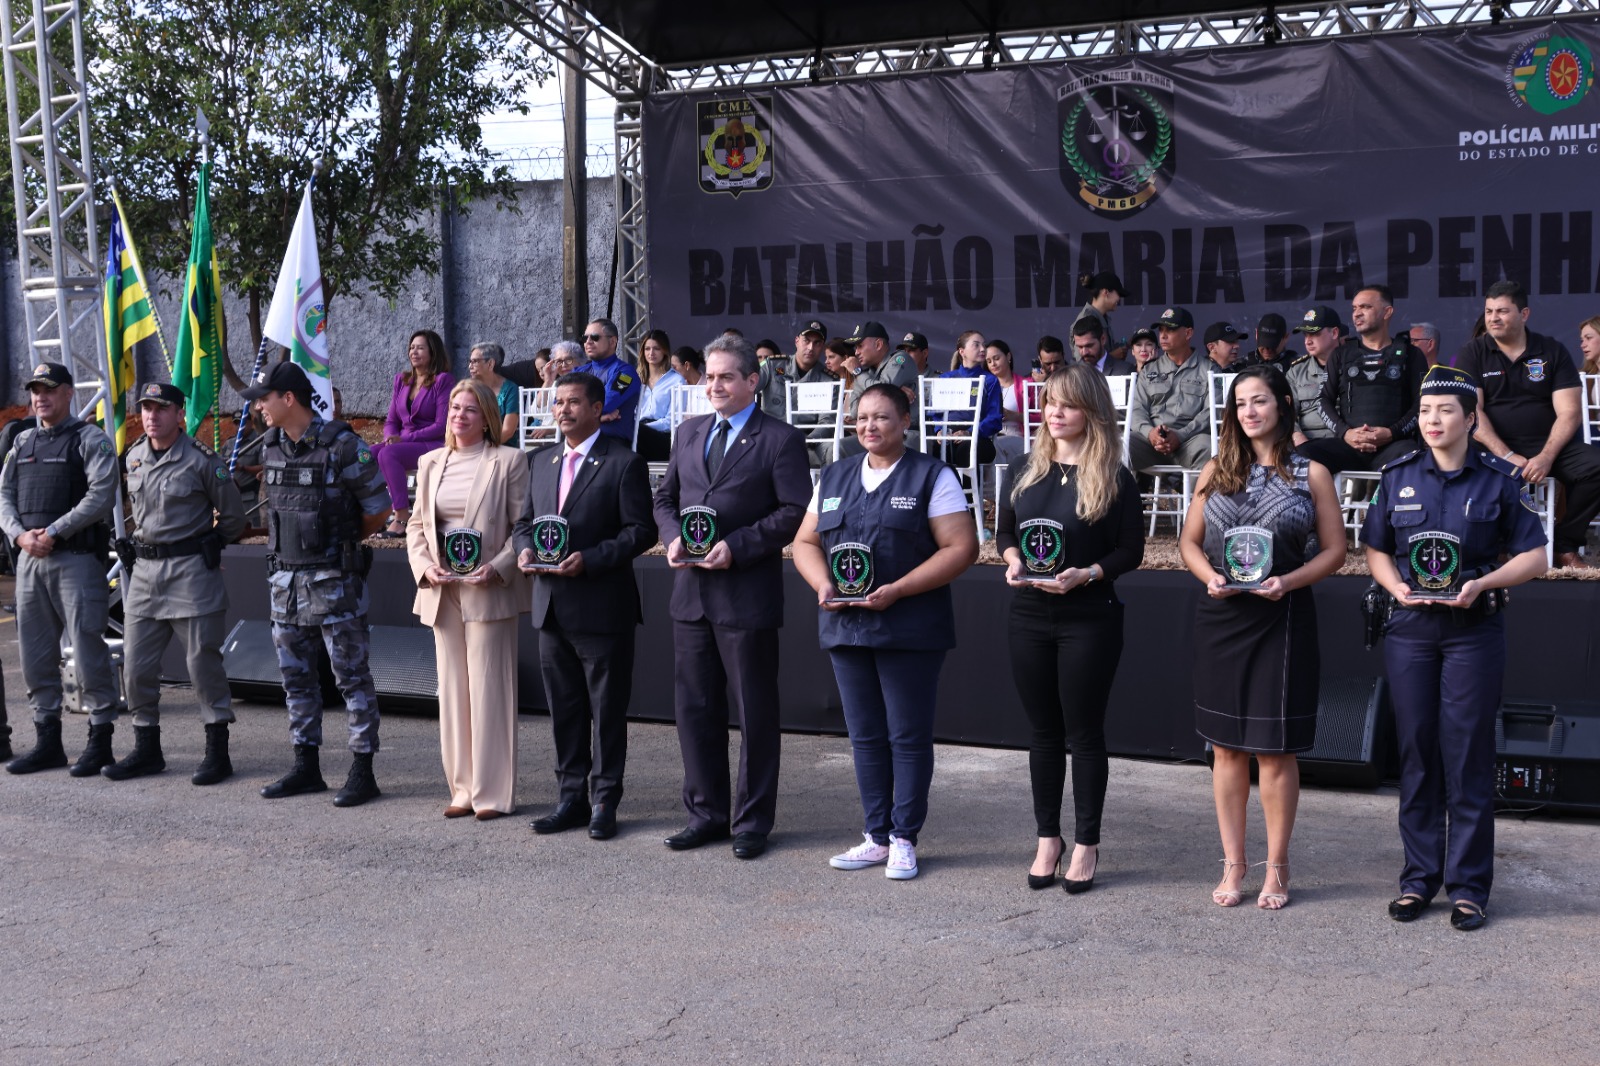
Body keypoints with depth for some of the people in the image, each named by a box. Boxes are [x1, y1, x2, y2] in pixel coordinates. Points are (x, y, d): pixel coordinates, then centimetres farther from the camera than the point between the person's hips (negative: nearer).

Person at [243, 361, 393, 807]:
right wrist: (294, 542, 13)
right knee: (296, 677, 13)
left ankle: (362, 771, 5)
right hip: (285, 577, 7)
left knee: (351, 676, -1)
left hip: (333, 580, -7)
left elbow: (378, 509, -6)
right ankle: (306, 767, 23)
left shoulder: (342, 446, -13)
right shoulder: (271, 448, 8)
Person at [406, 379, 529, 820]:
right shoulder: (430, 464, 13)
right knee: (452, 690, 9)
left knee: (489, 691, -2)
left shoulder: (508, 461, -3)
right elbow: (416, 524, 15)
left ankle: (493, 794, 6)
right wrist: (424, 565, -2)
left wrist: (498, 568, -17)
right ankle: (462, 788, 17)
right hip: (443, 593, 5)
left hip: (488, 591, -5)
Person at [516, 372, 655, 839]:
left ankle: (604, 801, 12)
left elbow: (641, 530, -11)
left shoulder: (624, 464, -7)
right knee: (563, 709, 12)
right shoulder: (540, 462, 14)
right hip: (552, 607, 7)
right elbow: (526, 520, 21)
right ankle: (572, 797, 22)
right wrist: (526, 549, -1)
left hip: (602, 607, -6)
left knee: (607, 709, 3)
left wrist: (589, 560, -20)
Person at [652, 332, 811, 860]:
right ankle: (706, 812, 24)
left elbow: (795, 511, -11)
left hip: (747, 594, -6)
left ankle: (752, 821, 14)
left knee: (754, 713, 4)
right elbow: (665, 496, 19)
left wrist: (737, 547, -18)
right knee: (694, 708, 11)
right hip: (691, 592, 6)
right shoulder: (688, 433, 14)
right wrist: (672, 535, -2)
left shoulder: (780, 439, -4)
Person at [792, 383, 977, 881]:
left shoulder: (932, 476, -2)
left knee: (908, 737, 1)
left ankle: (904, 839, 12)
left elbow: (961, 547, -10)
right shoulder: (834, 477, 15)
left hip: (910, 629, -5)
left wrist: (897, 590, -18)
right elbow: (806, 541, 15)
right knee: (865, 736, 10)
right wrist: (823, 585, -6)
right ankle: (876, 837, 20)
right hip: (846, 626, 5)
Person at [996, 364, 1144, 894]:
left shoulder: (1113, 477, -5)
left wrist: (1085, 574, -20)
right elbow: (1004, 530, 15)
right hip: (1029, 617, 4)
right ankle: (1048, 839, 23)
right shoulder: (1030, 470, 8)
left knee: (1083, 733, 4)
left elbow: (1131, 551, -6)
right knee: (1043, 731, 12)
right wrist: (1012, 561, -6)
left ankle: (1086, 844, 16)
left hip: (1089, 618, -4)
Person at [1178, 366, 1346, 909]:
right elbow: (1189, 540, 11)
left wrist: (1288, 581, -14)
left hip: (1283, 619, -2)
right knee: (1227, 747, 7)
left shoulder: (1310, 474, 3)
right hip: (1220, 619, 3)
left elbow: (1334, 549, 2)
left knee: (1275, 748, 1)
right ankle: (1233, 862, 18)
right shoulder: (1217, 471, 10)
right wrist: (1209, 577, -9)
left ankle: (1276, 866, 15)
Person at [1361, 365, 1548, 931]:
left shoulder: (1500, 478, 0)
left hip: (1474, 630, -2)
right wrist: (1397, 586, -8)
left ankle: (1468, 885, 9)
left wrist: (1481, 584, -15)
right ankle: (1419, 877, 16)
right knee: (1416, 752, 6)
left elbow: (1533, 556, 1)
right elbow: (1375, 550, 11)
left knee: (1467, 755, -1)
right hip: (1410, 629, 2)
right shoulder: (1398, 476, 6)